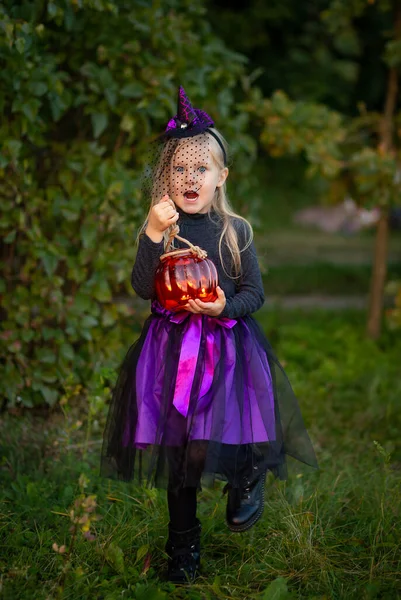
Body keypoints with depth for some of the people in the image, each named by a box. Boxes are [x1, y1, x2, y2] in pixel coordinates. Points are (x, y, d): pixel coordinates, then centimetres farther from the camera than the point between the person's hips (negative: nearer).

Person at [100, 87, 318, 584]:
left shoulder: (235, 231, 0)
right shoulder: (158, 228, 0)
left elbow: (254, 293, 3)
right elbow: (142, 289, -10)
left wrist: (225, 307, -17)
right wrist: (153, 235, -20)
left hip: (227, 346, -1)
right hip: (171, 349, 1)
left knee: (206, 445, -14)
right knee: (176, 446, 7)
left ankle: (250, 475, 23)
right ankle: (183, 543, 24)